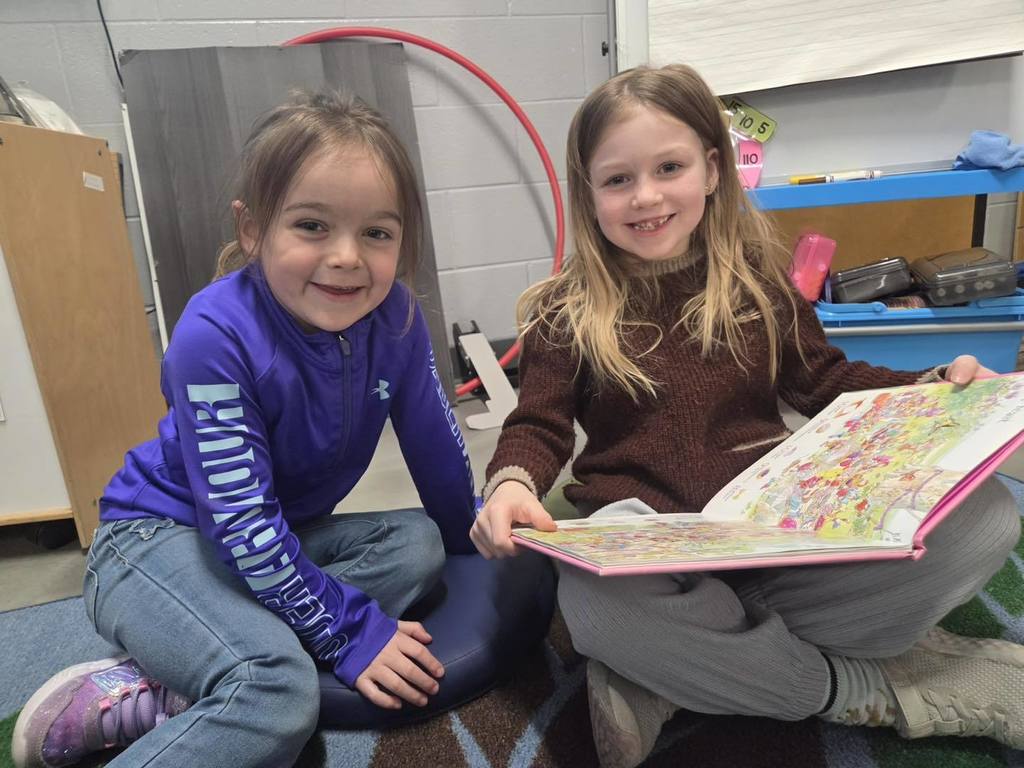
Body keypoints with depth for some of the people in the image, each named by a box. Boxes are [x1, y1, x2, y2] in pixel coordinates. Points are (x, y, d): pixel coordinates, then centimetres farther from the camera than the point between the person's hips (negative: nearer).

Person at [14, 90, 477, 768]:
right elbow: (241, 521, -27)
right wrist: (351, 630, -23)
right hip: (159, 533, -7)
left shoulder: (394, 317, -13)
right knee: (279, 686, -30)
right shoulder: (215, 336, -28)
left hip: (286, 534, 8)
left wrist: (471, 535, 12)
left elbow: (437, 444, 0)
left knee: (420, 544, -15)